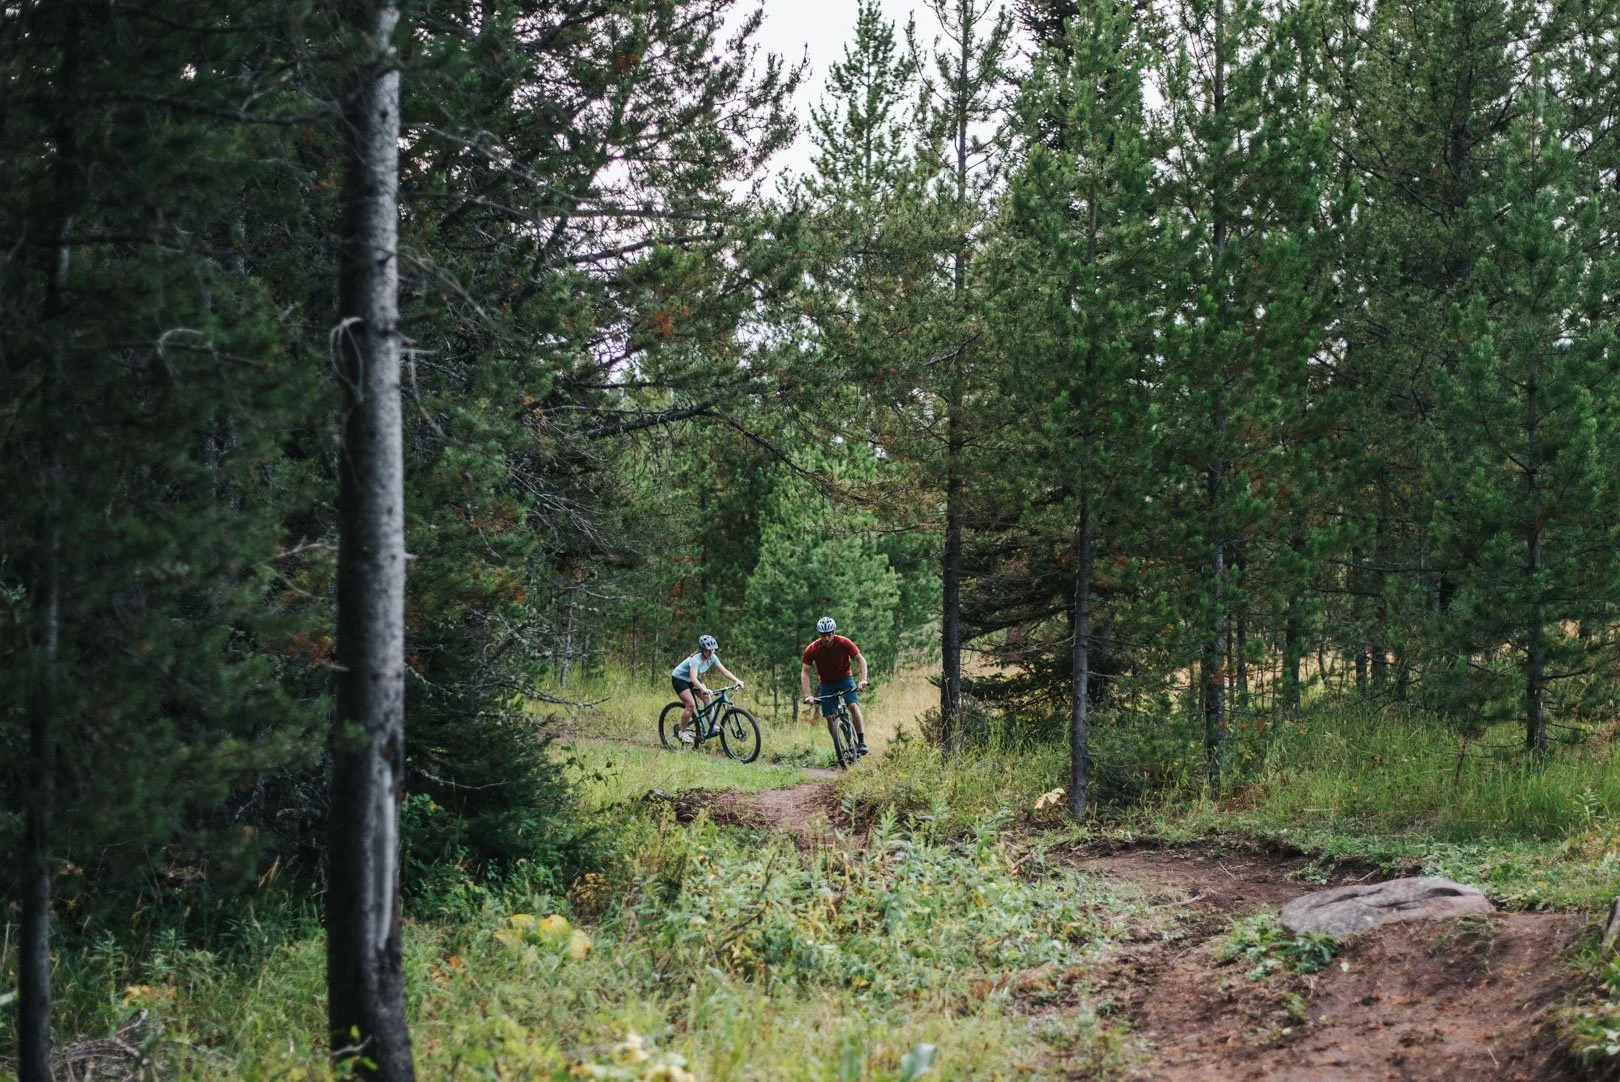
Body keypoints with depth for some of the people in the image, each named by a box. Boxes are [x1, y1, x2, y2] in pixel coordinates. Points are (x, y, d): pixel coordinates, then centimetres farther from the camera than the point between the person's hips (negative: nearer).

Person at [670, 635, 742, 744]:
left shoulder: (712, 658, -15)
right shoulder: (696, 659, -36)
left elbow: (724, 671, -16)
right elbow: (694, 679, -47)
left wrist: (737, 681, -30)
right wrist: (705, 690, -61)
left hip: (691, 680, 7)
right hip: (679, 679, -7)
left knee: (707, 698, -10)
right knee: (691, 705, -18)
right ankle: (682, 732, -4)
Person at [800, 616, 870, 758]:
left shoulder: (843, 643, -22)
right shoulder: (812, 649, -20)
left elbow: (861, 660, -18)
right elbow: (804, 672, -18)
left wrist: (863, 680, -32)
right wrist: (808, 695, -28)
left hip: (845, 678, -1)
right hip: (827, 683, 1)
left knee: (854, 705, -24)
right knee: (829, 717, -7)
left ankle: (861, 742, -20)